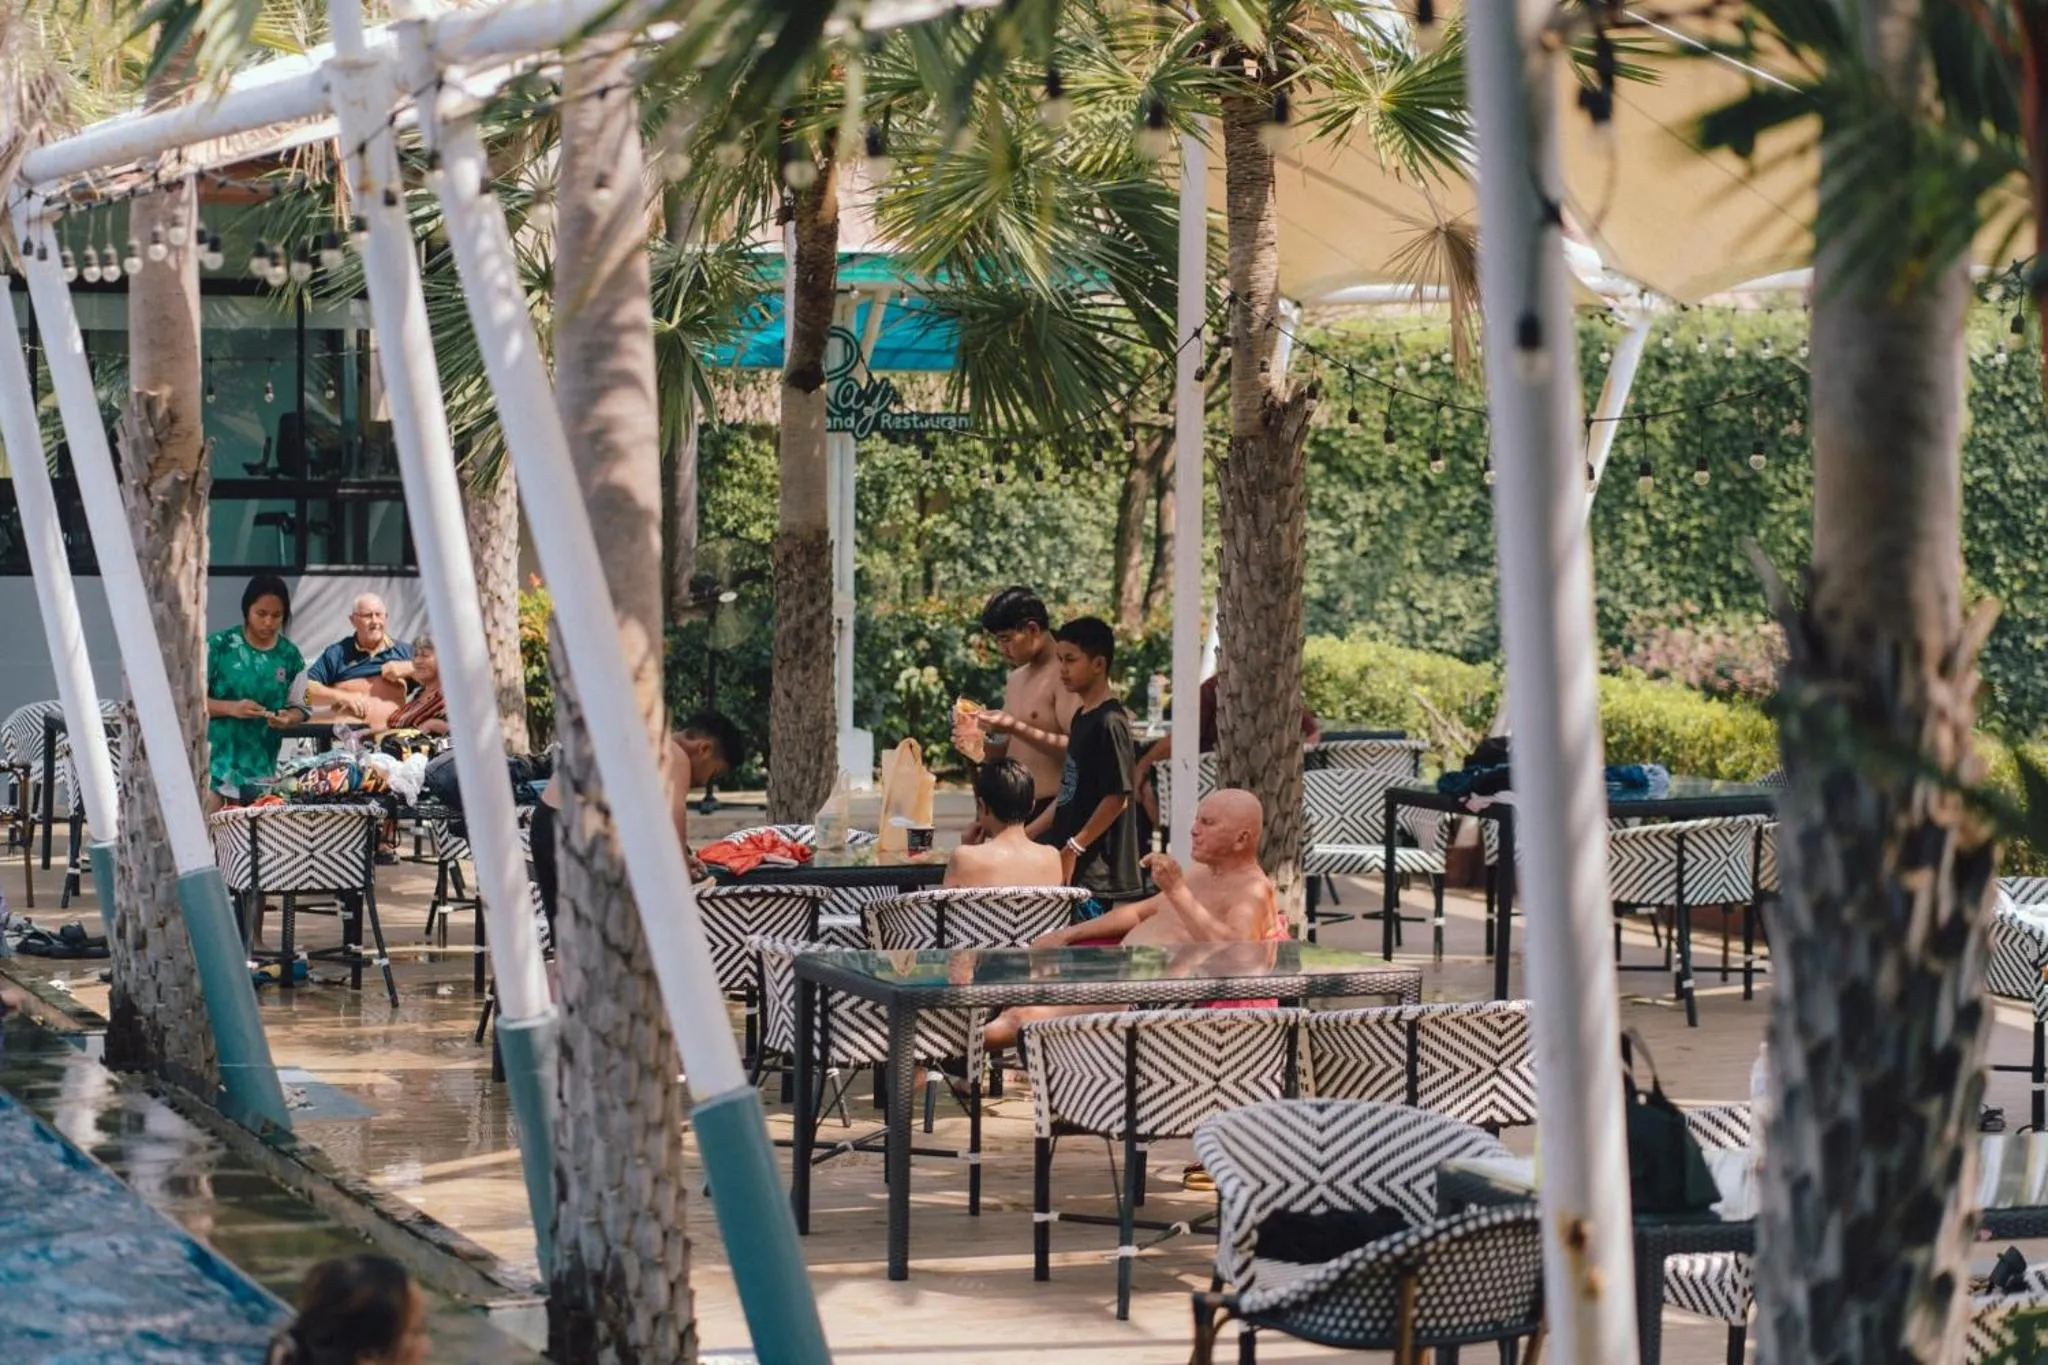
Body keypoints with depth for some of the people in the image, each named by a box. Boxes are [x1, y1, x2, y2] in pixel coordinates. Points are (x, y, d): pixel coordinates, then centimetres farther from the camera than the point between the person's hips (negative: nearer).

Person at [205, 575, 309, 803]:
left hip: (262, 767, 3)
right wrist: (232, 708, -21)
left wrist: (288, 718, -14)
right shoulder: (219, 646, -4)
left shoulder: (289, 655, 6)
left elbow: (300, 707, 10)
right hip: (217, 762, -3)